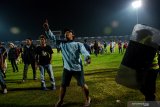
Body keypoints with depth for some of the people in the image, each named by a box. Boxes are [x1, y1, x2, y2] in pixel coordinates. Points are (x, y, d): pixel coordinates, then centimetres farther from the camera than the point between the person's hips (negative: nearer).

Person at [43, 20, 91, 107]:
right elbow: (52, 37, 5)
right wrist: (47, 30, -13)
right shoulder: (62, 43, 9)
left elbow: (84, 51, -19)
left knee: (83, 84, 5)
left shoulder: (78, 44, -2)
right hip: (67, 68, 3)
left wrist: (87, 57, -42)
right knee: (63, 85, 11)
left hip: (77, 68, -3)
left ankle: (87, 99, 29)